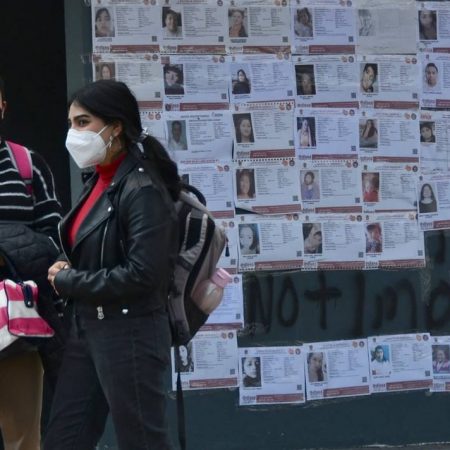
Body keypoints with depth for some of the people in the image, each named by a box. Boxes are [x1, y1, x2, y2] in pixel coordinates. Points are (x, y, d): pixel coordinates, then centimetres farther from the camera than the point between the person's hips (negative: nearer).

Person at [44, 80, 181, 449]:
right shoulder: (100, 182, 11)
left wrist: (67, 282, -13)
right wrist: (65, 269, -1)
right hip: (87, 330, 9)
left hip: (129, 335, -9)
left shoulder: (143, 189, -15)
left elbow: (142, 274, -22)